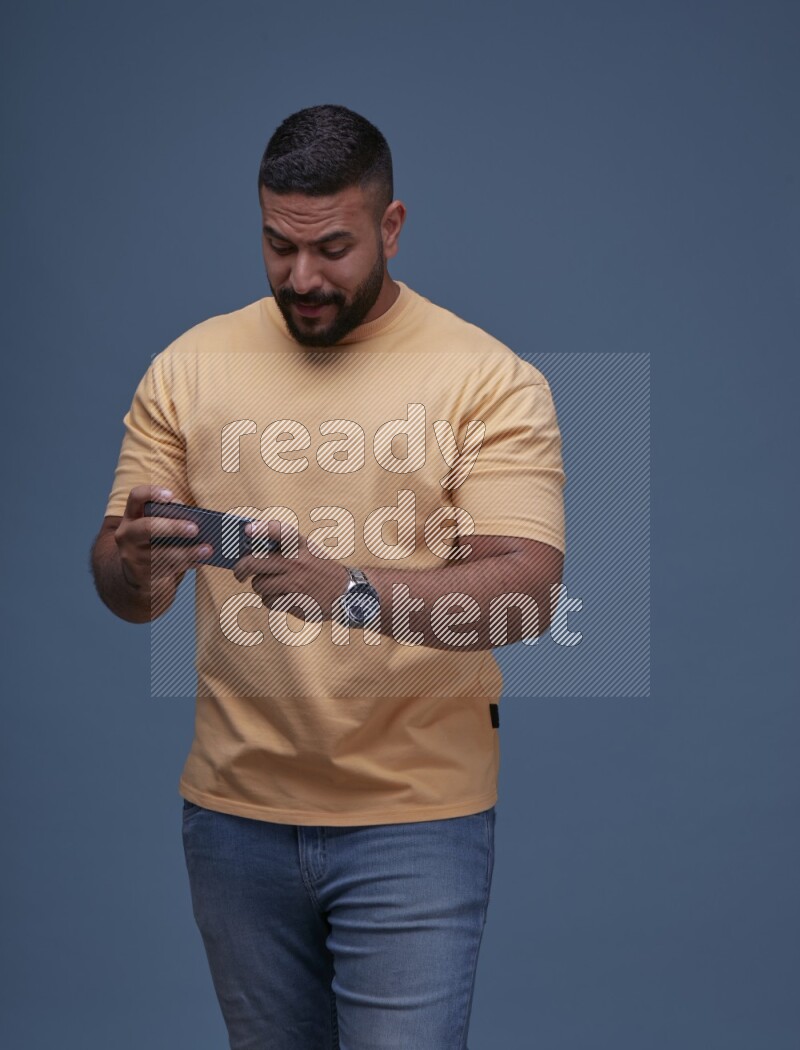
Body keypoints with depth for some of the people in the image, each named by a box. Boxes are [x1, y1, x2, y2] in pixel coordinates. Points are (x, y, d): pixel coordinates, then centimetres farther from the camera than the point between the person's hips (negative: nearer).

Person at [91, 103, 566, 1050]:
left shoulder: (491, 379, -7)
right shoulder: (189, 366, 3)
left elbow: (527, 589, -17)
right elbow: (122, 591, 5)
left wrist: (352, 592, -34)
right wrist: (136, 563, -21)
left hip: (414, 822, -3)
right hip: (235, 809, 4)